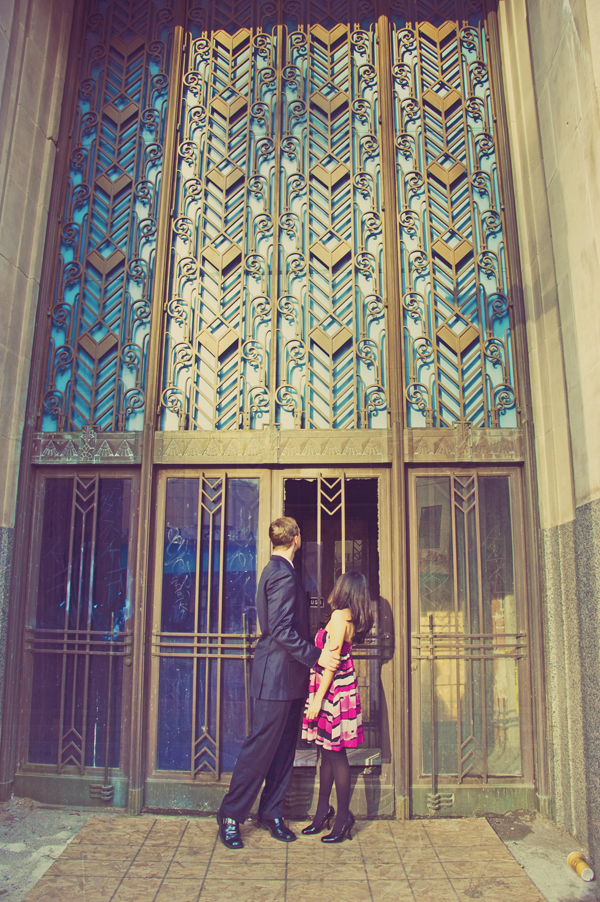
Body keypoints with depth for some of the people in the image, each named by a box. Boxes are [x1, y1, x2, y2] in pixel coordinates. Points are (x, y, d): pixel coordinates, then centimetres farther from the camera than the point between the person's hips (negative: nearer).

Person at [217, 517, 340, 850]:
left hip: (287, 677, 10)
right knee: (260, 747, 0)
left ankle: (271, 813, 26)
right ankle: (230, 816, 14)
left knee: (283, 748, 15)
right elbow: (282, 631, -24)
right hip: (277, 676, -10)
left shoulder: (276, 570, 14)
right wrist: (316, 656, -21)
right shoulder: (283, 574, -18)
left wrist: (315, 655, 24)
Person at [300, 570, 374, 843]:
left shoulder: (339, 616, -16)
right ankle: (323, 811, 25)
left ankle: (343, 817, 11)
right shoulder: (350, 618, 9)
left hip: (334, 689, -9)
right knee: (328, 753, 15)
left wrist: (318, 698, -16)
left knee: (335, 754, 0)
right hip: (339, 687, 9)